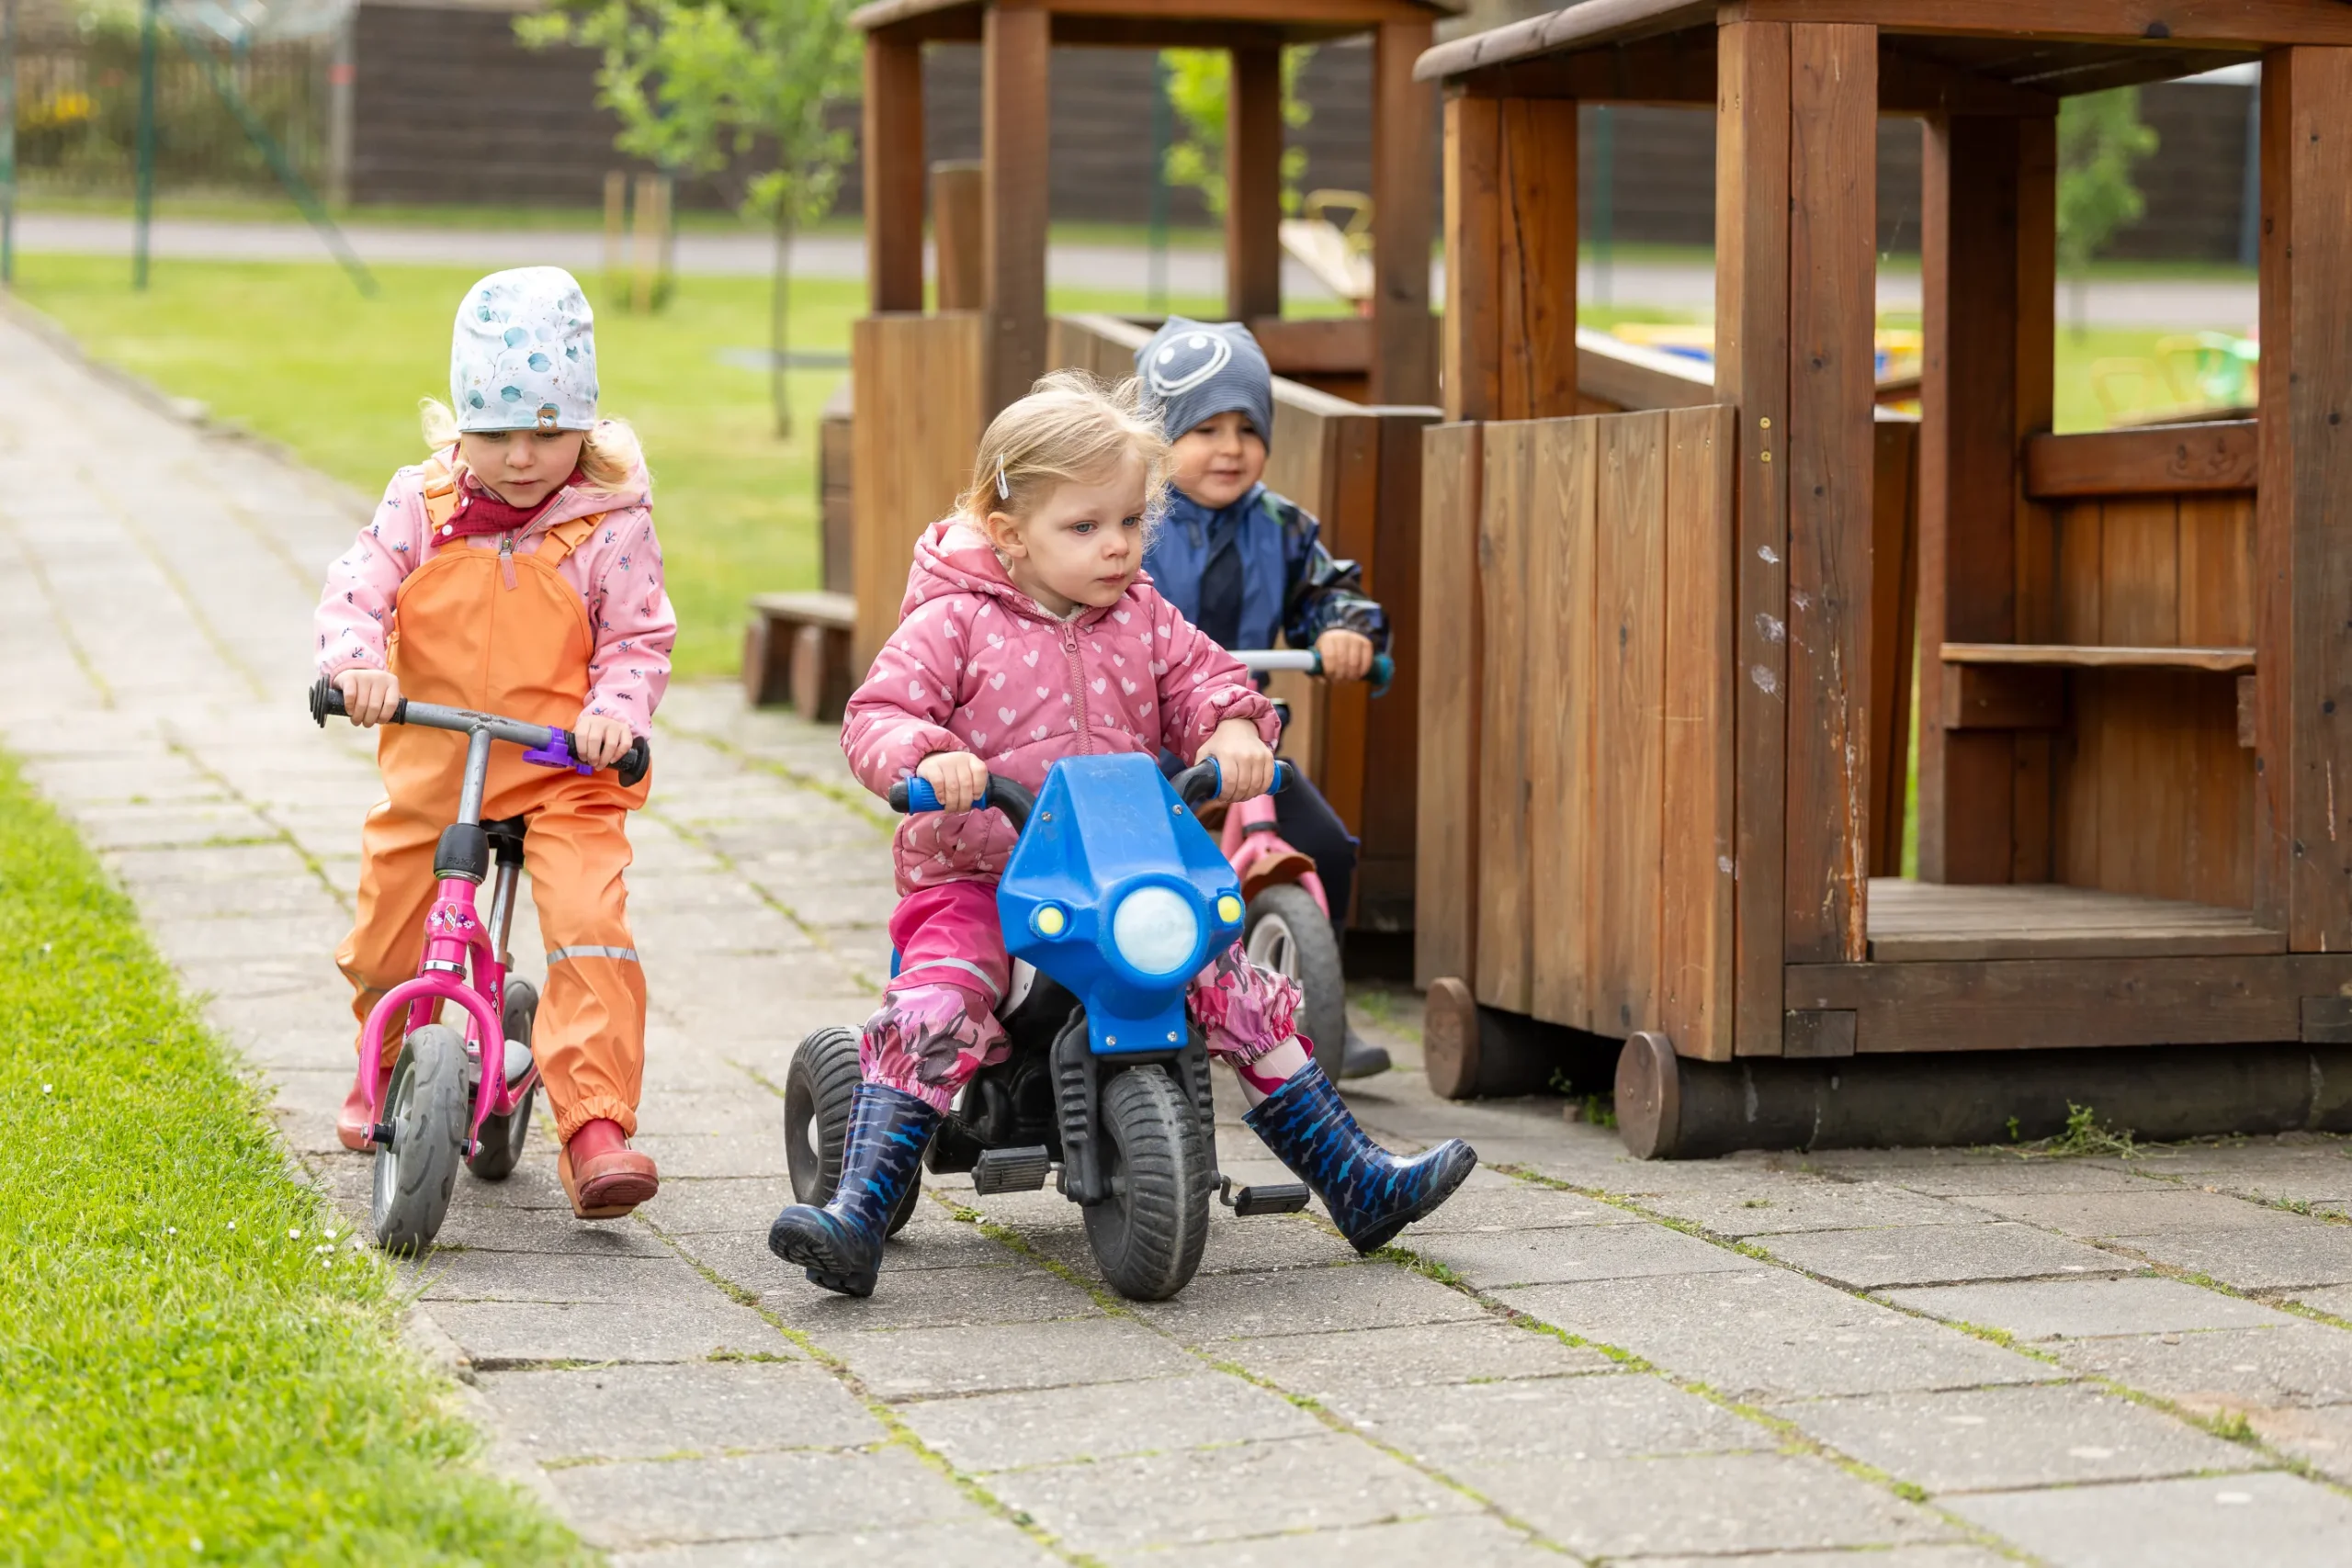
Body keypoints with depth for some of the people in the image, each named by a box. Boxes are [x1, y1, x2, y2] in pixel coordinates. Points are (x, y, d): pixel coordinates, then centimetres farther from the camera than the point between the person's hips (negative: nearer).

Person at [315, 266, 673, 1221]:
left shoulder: (609, 525, -6)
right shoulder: (422, 505, 0)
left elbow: (639, 640, -3)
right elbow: (355, 593, -5)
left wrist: (615, 710, -23)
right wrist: (356, 662, -27)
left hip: (563, 773, -3)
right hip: (430, 762, 3)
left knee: (591, 931, -24)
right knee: (383, 945, 14)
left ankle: (595, 1125, -24)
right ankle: (385, 1074, 46)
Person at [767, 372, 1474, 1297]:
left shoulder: (1142, 619, 9)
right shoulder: (953, 623, -5)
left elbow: (1205, 678, 7)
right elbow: (877, 713, -11)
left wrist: (1235, 728, -17)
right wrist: (927, 758, -33)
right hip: (977, 876, -4)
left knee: (1246, 994, -5)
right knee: (932, 1013, -29)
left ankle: (1358, 1185, 7)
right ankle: (858, 1212, -27)